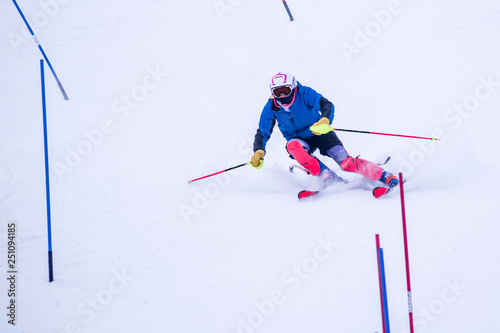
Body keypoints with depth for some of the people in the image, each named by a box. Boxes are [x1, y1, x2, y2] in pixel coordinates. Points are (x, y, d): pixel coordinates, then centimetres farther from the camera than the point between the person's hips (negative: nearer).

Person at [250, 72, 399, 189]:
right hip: (299, 139, 2)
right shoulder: (271, 108, -13)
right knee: (293, 145, -36)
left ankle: (384, 176, -7)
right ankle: (330, 178, -33)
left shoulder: (304, 94, -20)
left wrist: (324, 120, -55)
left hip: (319, 133, -2)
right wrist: (259, 151, -28)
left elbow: (327, 105, -31)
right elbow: (262, 133, -8)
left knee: (346, 163, -21)